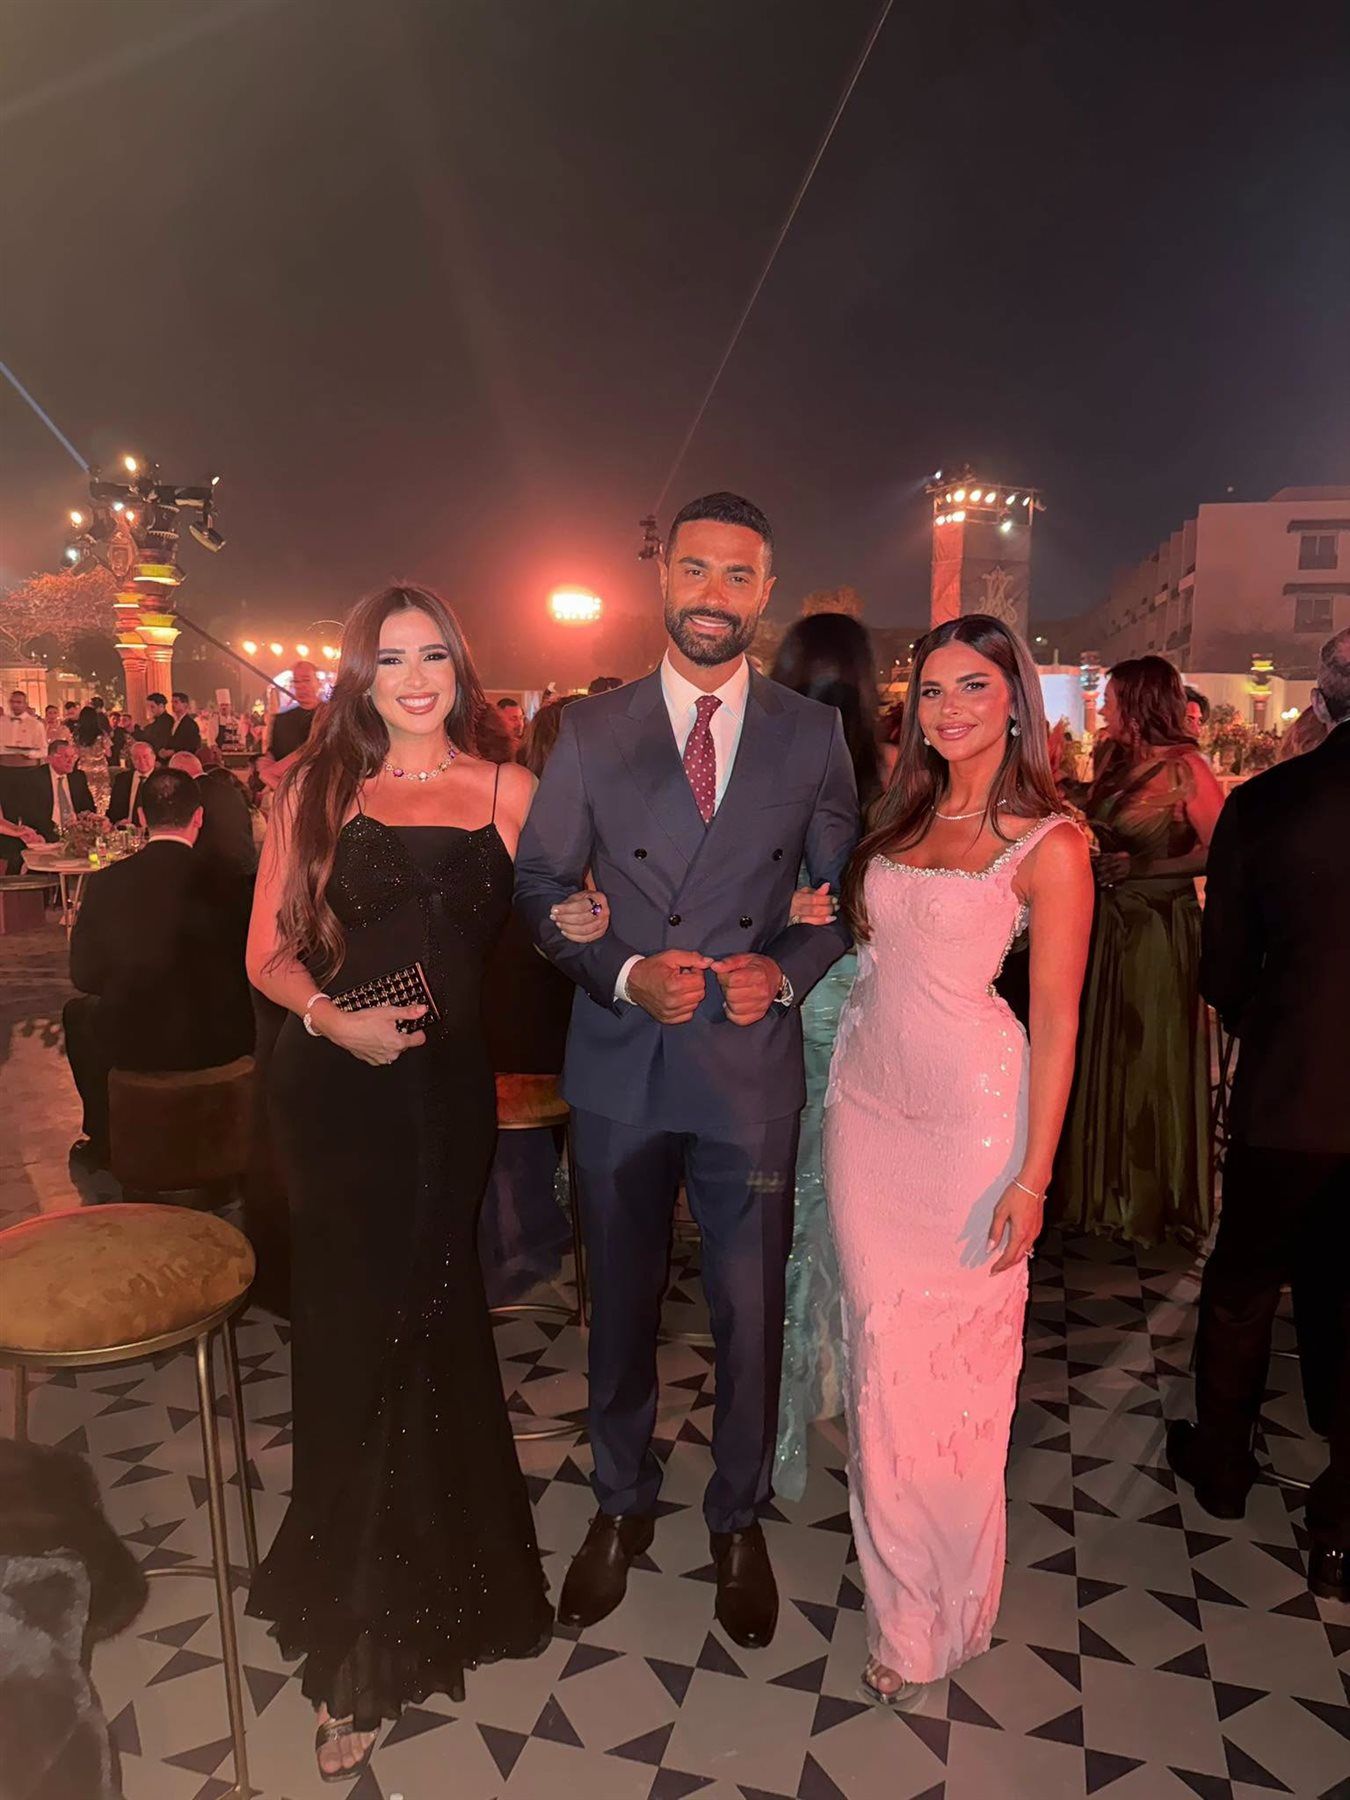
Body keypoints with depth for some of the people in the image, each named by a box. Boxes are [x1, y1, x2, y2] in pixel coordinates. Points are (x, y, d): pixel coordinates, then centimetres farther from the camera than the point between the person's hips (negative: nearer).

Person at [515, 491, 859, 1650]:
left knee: (751, 1312, 12)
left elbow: (845, 894, 6)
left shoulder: (812, 735, 1)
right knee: (622, 1302, 17)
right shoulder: (592, 731, 0)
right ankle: (622, 1505, 42)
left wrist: (786, 972, -13)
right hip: (620, 1068, 1)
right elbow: (541, 887, 2)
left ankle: (739, 1521, 39)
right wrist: (625, 973, -14)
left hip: (753, 1065, 0)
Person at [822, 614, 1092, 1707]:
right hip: (869, 1099, 5)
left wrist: (1033, 1176, -11)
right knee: (880, 1340, 12)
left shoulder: (1049, 845, -6)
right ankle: (899, 1584, 34)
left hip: (972, 1112, -5)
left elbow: (1057, 1020, -9)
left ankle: (941, 1613, 28)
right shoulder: (899, 818, 10)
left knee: (959, 1352, 5)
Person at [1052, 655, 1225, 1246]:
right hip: (1107, 925, 7)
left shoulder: (1185, 769, -12)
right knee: (1102, 1058, 13)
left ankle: (1154, 1203, 20)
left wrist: (1140, 869, -18)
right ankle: (1104, 1191, 29)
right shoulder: (1115, 760, 9)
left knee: (1152, 1063, 3)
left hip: (1159, 931, -7)